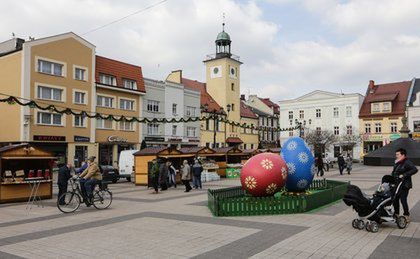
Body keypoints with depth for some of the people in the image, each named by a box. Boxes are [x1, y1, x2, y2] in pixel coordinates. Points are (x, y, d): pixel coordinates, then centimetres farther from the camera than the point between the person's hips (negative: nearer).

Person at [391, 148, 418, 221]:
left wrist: (404, 175, -24)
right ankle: (396, 214, 23)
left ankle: (406, 216, 6)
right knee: (395, 199, 10)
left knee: (403, 200, -7)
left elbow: (415, 170, -23)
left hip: (404, 185, -8)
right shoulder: (397, 163, 15)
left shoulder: (407, 162, -10)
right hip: (396, 184, 8)